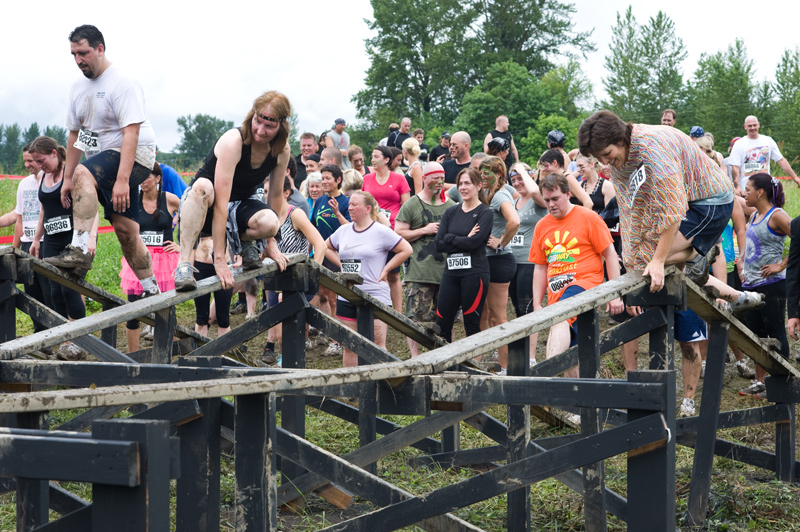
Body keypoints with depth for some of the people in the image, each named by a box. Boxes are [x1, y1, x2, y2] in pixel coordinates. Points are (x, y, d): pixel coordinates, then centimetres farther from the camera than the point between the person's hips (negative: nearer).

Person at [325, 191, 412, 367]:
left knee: (377, 346, -3)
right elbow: (326, 247, 26)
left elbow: (406, 250, -5)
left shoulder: (381, 231, -6)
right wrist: (341, 264, 12)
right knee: (349, 347, 9)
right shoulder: (344, 230, 11)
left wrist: (385, 270, -6)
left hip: (374, 298, -5)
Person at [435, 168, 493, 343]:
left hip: (474, 273, -5)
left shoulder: (484, 213, -2)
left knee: (472, 325, 1)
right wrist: (464, 240, -10)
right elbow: (439, 244, 1)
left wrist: (450, 238, -4)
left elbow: (474, 242, -16)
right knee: (442, 324, 3)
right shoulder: (451, 212, 12)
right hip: (451, 273, 5)